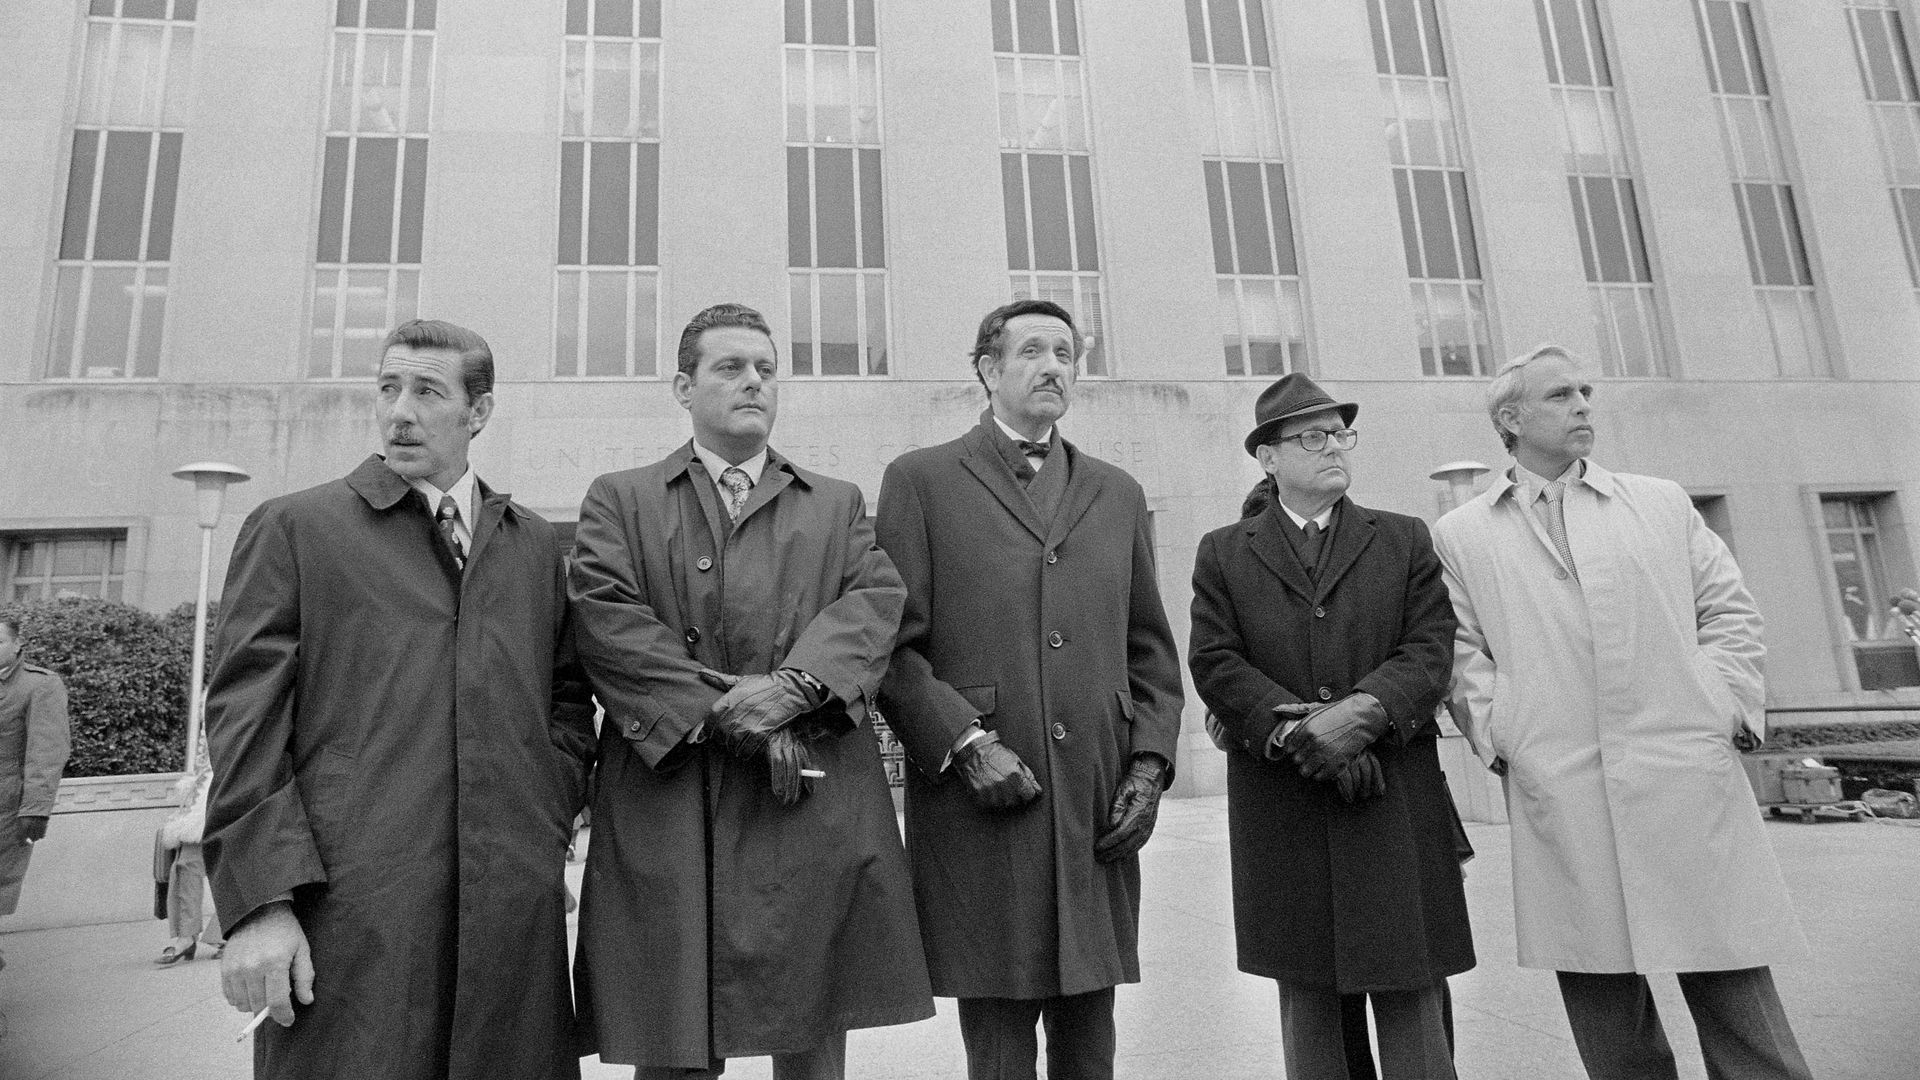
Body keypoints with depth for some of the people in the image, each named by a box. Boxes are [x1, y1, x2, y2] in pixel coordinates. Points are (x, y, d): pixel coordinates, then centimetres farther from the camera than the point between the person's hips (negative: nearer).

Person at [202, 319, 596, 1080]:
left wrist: (548, 830, 5)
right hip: (349, 907, -2)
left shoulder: (533, 543, 16)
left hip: (516, 905, 3)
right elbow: (246, 718, 0)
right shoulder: (293, 527, 7)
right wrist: (259, 903, -8)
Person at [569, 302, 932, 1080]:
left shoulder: (839, 504, 19)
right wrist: (718, 713, -13)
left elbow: (876, 601, 2)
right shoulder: (619, 500, 12)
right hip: (669, 804, -1)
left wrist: (794, 684, -16)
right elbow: (606, 618, -3)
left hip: (817, 806, 2)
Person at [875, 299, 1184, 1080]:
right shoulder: (920, 481, 4)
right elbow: (891, 643, -3)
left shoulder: (1118, 494, 16)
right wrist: (966, 743, -13)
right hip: (976, 812, -3)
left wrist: (1149, 765, 4)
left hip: (1098, 813, 4)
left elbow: (1152, 651, 16)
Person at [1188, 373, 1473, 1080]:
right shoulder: (1222, 554, 8)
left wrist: (1360, 713, -18)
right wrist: (1300, 730, -15)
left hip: (1397, 799, 1)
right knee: (1305, 994, 8)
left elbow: (1430, 651, 0)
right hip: (1279, 804, 0)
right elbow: (1215, 664, -2)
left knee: (1410, 994, 4)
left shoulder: (1406, 540, 11)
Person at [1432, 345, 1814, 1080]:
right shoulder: (1459, 536, 8)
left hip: (1690, 780, 2)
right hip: (1558, 799, -1)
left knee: (1738, 1006, 5)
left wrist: (1725, 708, 1)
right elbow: (1462, 654, 6)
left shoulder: (1663, 503, 15)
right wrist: (1501, 733, -6)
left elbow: (1728, 611, 14)